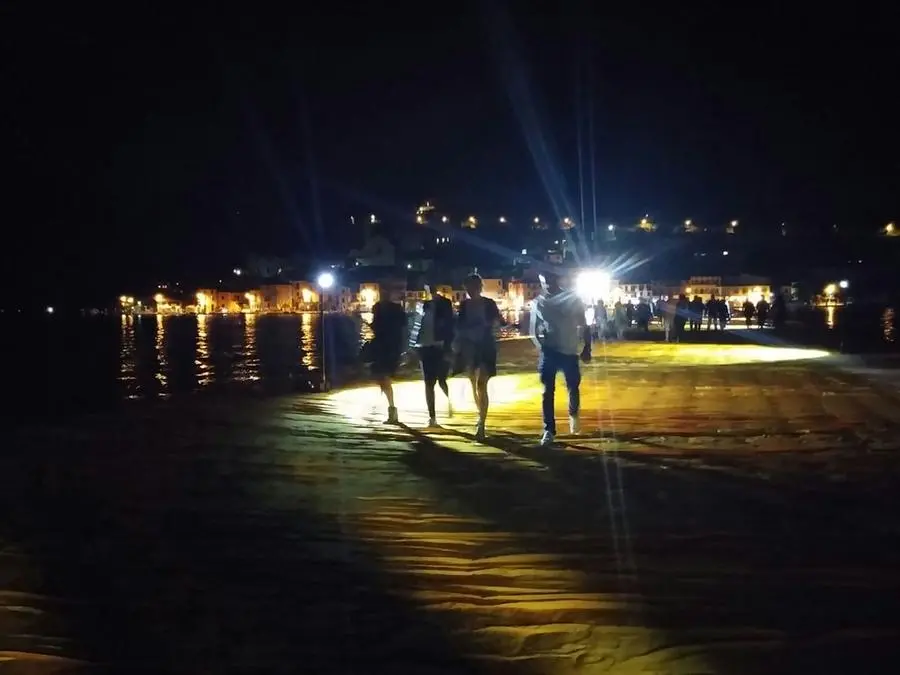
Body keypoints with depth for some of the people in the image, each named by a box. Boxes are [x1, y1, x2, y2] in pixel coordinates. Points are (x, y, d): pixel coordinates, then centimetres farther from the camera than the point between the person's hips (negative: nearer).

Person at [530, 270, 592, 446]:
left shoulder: (572, 299, -2)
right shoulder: (538, 302, 1)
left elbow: (583, 325, 3)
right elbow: (534, 328, 7)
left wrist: (587, 348, -4)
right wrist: (541, 343, -10)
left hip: (569, 351, 0)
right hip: (549, 352, 0)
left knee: (573, 388, 7)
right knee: (548, 391, -1)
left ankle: (573, 414, 37)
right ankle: (549, 430, 4)